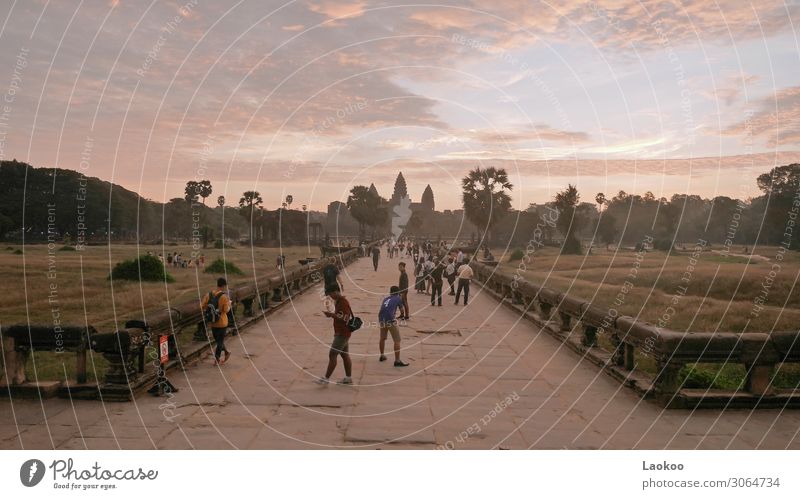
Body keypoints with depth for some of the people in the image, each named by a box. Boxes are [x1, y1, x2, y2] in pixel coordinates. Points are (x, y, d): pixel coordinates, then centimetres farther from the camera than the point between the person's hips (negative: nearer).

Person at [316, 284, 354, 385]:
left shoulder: (343, 302, -18)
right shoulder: (338, 301, 13)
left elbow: (344, 319, -25)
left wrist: (331, 315, -22)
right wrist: (332, 314, 7)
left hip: (342, 334, -10)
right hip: (342, 333, 10)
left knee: (332, 354, -8)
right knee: (345, 355, 13)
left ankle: (326, 378, -4)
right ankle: (348, 378, 18)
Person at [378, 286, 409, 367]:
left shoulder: (385, 299, 24)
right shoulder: (398, 298, 12)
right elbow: (402, 311, 21)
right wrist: (402, 315, 43)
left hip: (381, 320, 6)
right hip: (390, 320, -6)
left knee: (382, 338, 25)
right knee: (397, 340, 1)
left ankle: (382, 356, 40)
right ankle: (397, 361, -3)